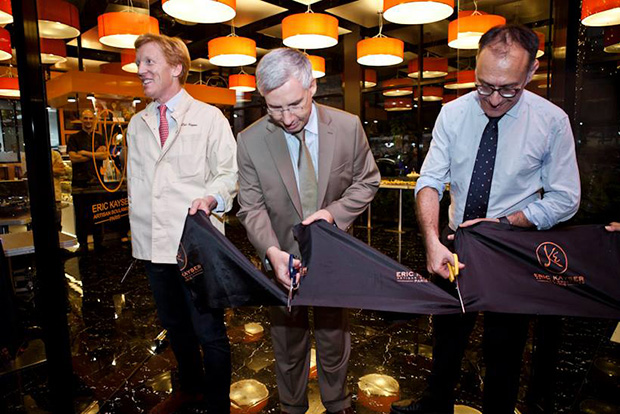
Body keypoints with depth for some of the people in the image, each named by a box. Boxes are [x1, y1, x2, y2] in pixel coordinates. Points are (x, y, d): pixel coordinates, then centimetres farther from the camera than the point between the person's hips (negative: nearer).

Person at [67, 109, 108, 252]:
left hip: (96, 182, 1)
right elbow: (73, 157, -6)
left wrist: (86, 153, -9)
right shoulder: (74, 138, 8)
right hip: (79, 183, -1)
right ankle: (82, 244, 14)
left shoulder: (100, 138, 13)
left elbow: (105, 155, -2)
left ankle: (99, 243, 15)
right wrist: (96, 154, -4)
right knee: (81, 216, 3)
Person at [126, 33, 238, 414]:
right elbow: (135, 180, 18)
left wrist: (211, 198, -24)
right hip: (154, 244, 6)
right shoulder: (137, 124, 13)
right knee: (174, 326, 22)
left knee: (209, 333, 2)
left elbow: (229, 172, -4)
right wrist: (140, 233, 13)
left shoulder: (209, 118, -3)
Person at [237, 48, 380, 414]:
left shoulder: (348, 126, -12)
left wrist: (334, 211, -18)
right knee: (288, 341, 19)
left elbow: (368, 180, -1)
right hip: (284, 256, 0)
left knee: (334, 337, 20)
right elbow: (252, 207, -10)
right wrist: (272, 252, -28)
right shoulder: (250, 140, -13)